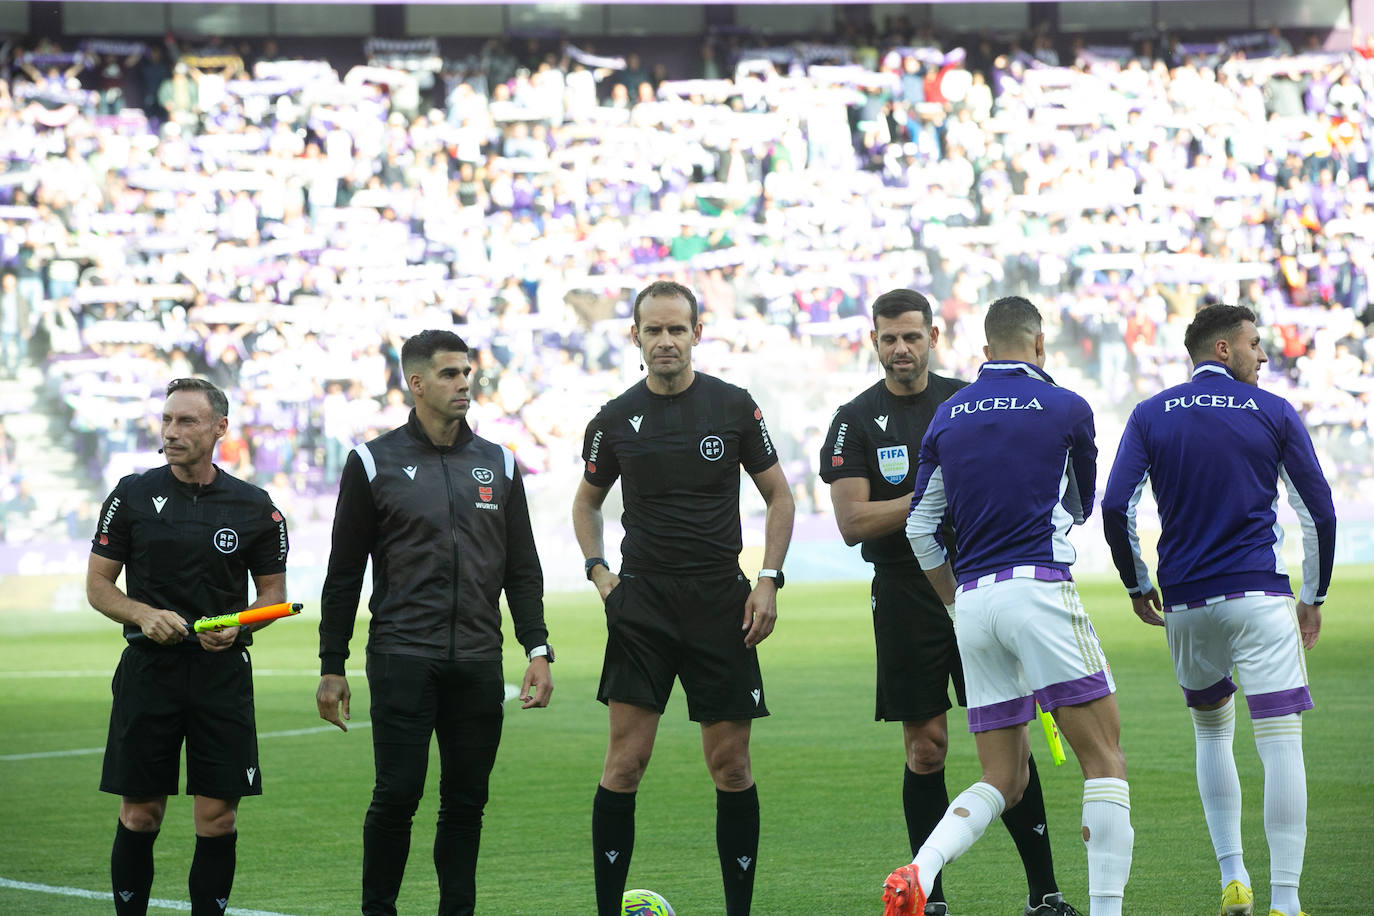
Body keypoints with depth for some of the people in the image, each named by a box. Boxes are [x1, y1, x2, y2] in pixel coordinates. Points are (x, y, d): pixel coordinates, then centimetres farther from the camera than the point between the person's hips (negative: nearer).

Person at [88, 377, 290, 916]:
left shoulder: (254, 507, 3)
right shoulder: (132, 496, 2)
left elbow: (273, 592, 12)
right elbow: (98, 585, 6)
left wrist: (237, 626, -9)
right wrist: (144, 615, -13)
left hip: (223, 671, 0)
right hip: (148, 669, 0)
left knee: (218, 819, -2)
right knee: (139, 816, 1)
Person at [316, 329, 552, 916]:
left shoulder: (498, 465, 13)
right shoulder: (373, 463, 3)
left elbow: (522, 570, 15)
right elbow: (343, 574, 5)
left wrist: (537, 650, 5)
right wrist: (331, 668, 1)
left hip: (478, 665, 3)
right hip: (401, 661, -3)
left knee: (466, 801, 4)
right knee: (397, 795, -8)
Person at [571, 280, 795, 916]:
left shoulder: (734, 407, 2)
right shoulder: (615, 421, 4)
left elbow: (778, 495, 9)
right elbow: (588, 500, 20)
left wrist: (768, 580, -1)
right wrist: (598, 571, 5)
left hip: (722, 603, 0)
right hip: (642, 603, 0)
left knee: (730, 765, 2)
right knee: (626, 760, -6)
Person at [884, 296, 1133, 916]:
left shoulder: (948, 416, 13)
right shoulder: (1065, 408, 2)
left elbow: (919, 528, 15)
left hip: (972, 600, 5)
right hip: (1040, 588, -5)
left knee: (1003, 780, 9)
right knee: (1104, 760, 0)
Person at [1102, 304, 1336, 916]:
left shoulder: (1150, 416, 5)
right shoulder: (1274, 413, 2)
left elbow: (1116, 508, -2)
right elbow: (1318, 511, 4)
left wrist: (1138, 585, 12)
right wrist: (1313, 597, 15)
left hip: (1184, 603, 3)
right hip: (1259, 598, -3)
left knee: (1211, 731, 21)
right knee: (1281, 740, -5)